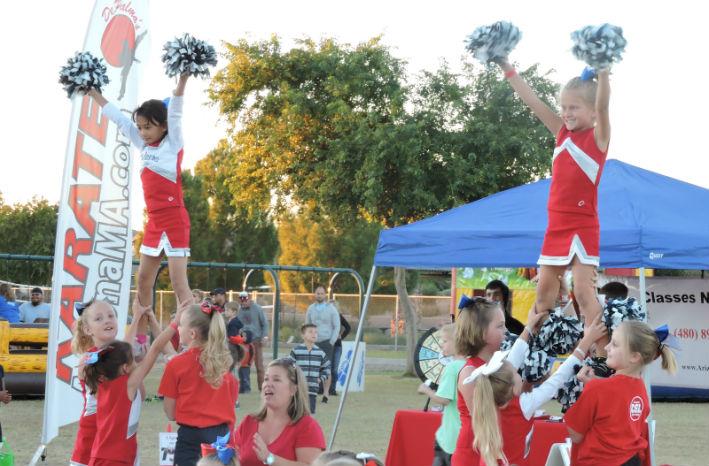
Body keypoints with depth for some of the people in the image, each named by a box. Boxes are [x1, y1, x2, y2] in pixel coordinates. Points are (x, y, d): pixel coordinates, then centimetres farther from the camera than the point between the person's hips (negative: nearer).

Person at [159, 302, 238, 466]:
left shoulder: (176, 364, -8)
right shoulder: (223, 361, 3)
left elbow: (171, 414, -2)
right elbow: (233, 398, 11)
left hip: (191, 436, -4)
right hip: (221, 434, 4)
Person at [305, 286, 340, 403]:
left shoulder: (331, 309, 1)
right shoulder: (310, 309, 10)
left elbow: (337, 326, 1)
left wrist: (332, 342, -7)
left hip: (327, 342, -2)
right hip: (313, 343, 2)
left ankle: (325, 393, -2)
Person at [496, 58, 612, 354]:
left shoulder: (598, 136, -6)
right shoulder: (563, 133, 9)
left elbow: (602, 105, -25)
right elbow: (533, 102, 8)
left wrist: (602, 70, -40)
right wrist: (507, 69, 4)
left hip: (583, 226, -7)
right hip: (556, 224, 7)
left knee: (583, 290, -12)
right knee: (544, 289, 9)